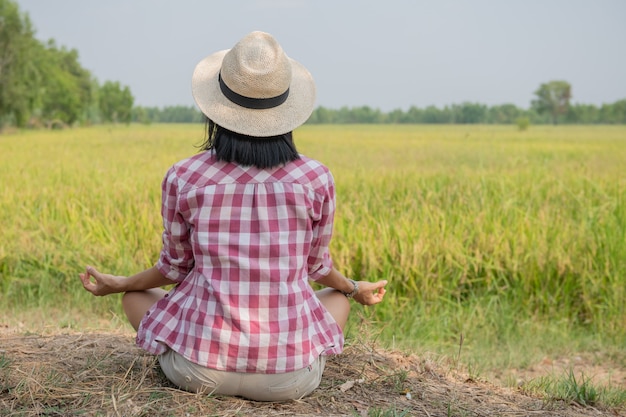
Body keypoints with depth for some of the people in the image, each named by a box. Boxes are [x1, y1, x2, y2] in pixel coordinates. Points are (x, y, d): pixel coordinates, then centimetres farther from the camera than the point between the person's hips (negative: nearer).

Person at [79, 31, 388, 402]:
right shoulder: (316, 179, -6)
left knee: (134, 295, 30)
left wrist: (118, 284, 28)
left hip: (199, 370, -1)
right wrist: (355, 288, 33)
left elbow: (175, 267, 7)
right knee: (337, 295, 34)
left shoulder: (183, 178, -7)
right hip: (291, 378, 1)